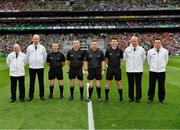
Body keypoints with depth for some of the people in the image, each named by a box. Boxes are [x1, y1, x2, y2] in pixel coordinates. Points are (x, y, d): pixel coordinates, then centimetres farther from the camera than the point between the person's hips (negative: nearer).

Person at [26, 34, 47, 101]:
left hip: (40, 67, 0)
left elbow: (45, 56, 14)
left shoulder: (42, 47, 3)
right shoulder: (29, 47, 3)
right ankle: (31, 96, 14)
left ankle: (42, 96, 12)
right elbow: (27, 56, 14)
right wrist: (29, 63, 13)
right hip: (32, 67, 0)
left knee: (41, 82, 3)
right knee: (32, 82, 6)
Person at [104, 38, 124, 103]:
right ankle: (106, 97, 14)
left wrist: (118, 63, 10)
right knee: (108, 83, 3)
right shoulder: (108, 50, -1)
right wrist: (109, 64, 9)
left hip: (117, 69, 0)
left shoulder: (120, 50, -1)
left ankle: (121, 97, 17)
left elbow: (122, 58, 11)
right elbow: (106, 59, 10)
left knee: (119, 83, 5)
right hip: (110, 69, 0)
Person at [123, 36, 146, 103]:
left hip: (139, 69, 0)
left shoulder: (141, 49, -2)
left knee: (138, 84, 4)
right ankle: (131, 97, 18)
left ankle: (138, 98, 14)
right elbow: (125, 58, 14)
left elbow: (143, 58, 13)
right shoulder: (127, 49, -1)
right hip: (129, 69, 1)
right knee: (130, 84, 7)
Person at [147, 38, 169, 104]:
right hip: (152, 71, 0)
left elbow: (166, 60, 14)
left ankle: (161, 99, 20)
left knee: (161, 86, 7)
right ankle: (150, 98, 17)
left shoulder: (165, 51, -2)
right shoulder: (150, 51, -3)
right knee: (151, 85, 5)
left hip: (162, 71, 0)